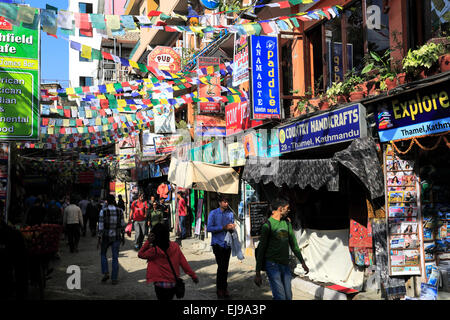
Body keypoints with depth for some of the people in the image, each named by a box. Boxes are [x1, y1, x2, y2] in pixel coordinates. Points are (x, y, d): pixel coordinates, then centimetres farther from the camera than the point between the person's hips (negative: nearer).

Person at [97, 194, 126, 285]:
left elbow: (101, 226, -10)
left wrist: (99, 239, -4)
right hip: (116, 237, 2)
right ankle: (114, 278, 9)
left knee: (103, 254, 21)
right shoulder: (120, 211, -2)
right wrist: (123, 237, 12)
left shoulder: (103, 211, -10)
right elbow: (122, 225, 2)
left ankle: (105, 273, 7)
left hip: (106, 237, -2)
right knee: (115, 257, 7)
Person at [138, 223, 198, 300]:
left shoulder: (154, 250, -18)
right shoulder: (175, 246, -6)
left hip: (161, 284, -5)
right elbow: (183, 262, -3)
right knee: (169, 298, 25)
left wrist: (148, 241, -13)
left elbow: (140, 254, -2)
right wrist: (193, 276, 5)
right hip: (174, 283, 5)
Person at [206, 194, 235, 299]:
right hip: (218, 243, -4)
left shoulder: (230, 213, 10)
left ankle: (224, 288, 18)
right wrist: (223, 227, -17)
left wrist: (232, 227, -7)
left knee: (225, 267, 8)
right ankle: (219, 290, 4)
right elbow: (209, 228, -11)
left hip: (227, 243, 4)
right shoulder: (213, 213, -3)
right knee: (221, 266, -8)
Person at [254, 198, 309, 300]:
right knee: (280, 296, -14)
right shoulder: (268, 225, -9)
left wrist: (302, 262, 21)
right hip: (272, 264, -6)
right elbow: (261, 249, -8)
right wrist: (258, 273, -8)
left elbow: (293, 244, 21)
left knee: (288, 296, 6)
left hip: (285, 264, 6)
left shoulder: (287, 223, 12)